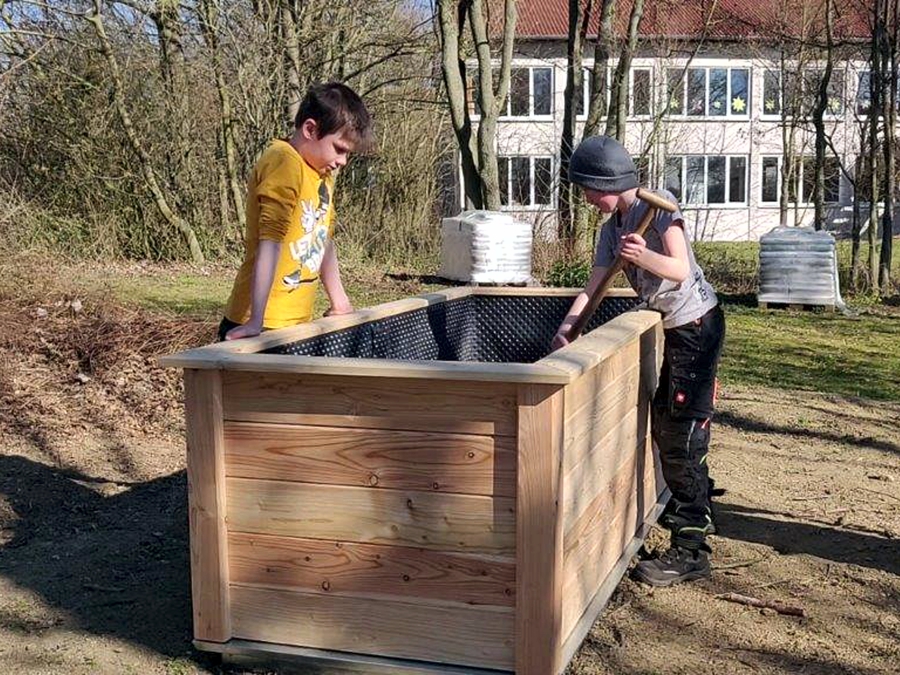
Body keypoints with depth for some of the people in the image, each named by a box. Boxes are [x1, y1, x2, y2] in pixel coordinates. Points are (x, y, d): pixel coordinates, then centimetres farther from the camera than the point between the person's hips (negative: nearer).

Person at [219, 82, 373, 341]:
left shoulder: (323, 172, 13)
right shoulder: (284, 162, -15)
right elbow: (271, 241, -23)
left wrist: (339, 301, 26)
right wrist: (256, 322, -28)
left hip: (296, 322, 8)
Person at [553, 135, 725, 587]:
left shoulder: (657, 205, -17)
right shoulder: (612, 228, 6)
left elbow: (680, 269, -26)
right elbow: (593, 285, 0)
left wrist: (644, 256, -44)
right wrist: (566, 328, -13)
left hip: (696, 324, -9)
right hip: (672, 328, 9)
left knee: (682, 431, -11)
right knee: (663, 422, 20)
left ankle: (690, 550, -7)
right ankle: (692, 507, 42)